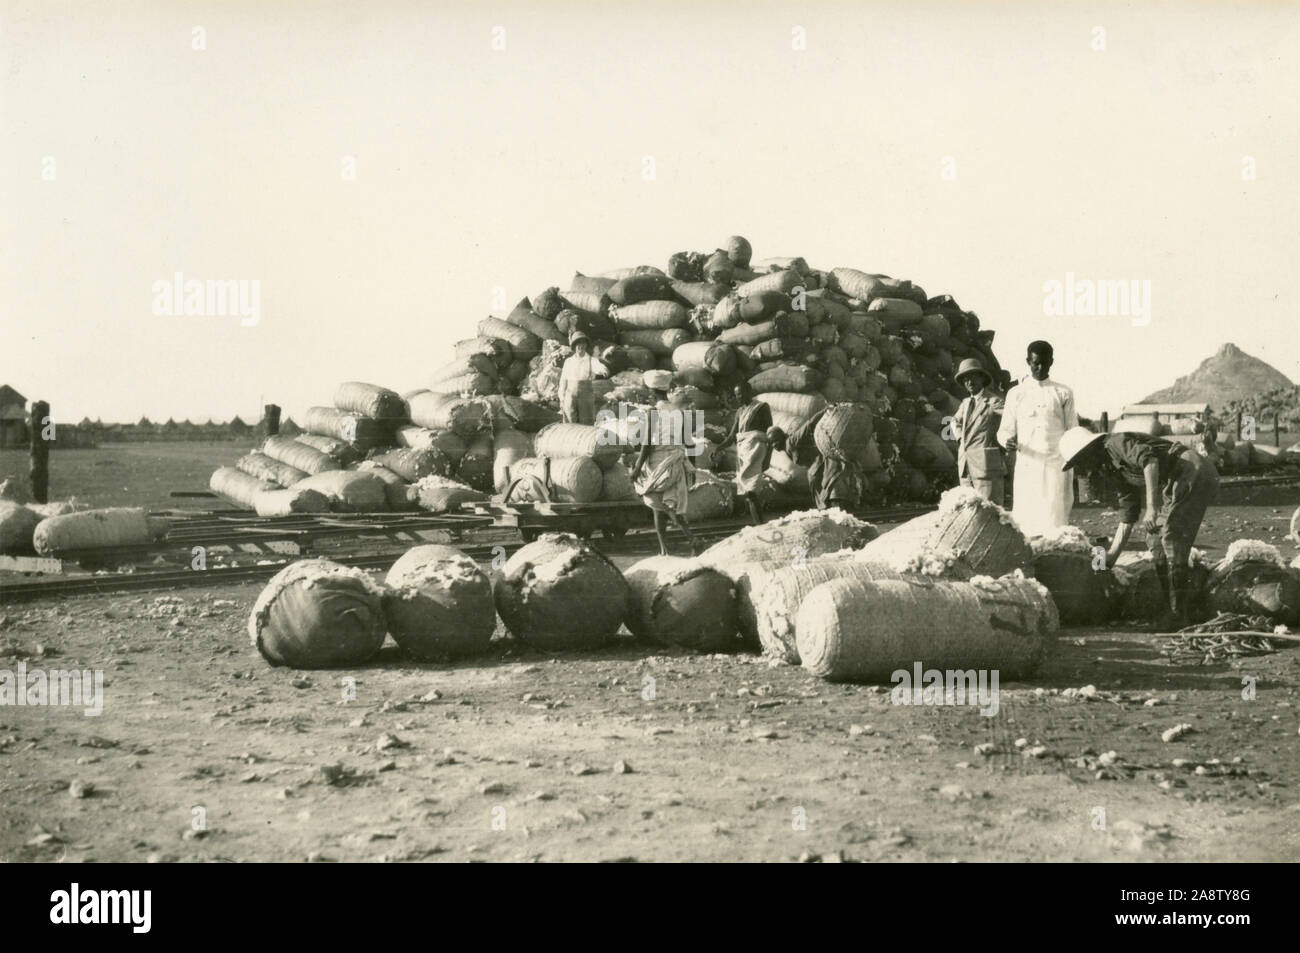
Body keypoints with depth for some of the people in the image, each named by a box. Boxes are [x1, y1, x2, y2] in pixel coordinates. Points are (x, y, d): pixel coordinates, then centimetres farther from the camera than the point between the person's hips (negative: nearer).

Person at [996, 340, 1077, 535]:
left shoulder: (1063, 393, 10)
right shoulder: (1016, 393, 11)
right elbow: (1005, 429, 11)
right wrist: (1007, 440, -13)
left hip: (1056, 466, -1)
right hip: (1027, 466, 1)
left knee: (1055, 518, -7)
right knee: (1027, 518, -4)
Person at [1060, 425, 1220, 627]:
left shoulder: (1116, 443, -7)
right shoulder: (1115, 472, 21)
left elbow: (1149, 459, -26)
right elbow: (1127, 518, 25)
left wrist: (1152, 508, -31)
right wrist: (1110, 558, 24)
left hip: (1194, 470, -10)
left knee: (1173, 539, -13)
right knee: (1156, 539, 10)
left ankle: (1179, 616, -10)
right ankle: (1176, 611, 11)